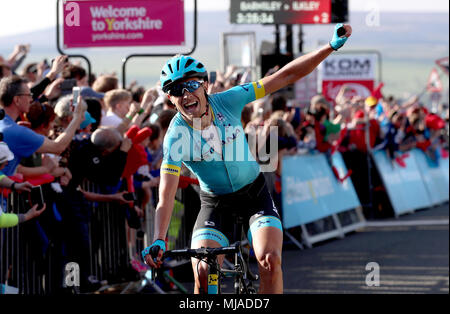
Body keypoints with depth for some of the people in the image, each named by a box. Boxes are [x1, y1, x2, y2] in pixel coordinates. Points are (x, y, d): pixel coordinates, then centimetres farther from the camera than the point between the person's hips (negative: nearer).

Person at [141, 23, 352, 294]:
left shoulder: (227, 101, -19)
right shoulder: (177, 136, -23)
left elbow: (285, 77, -17)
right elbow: (166, 196, -29)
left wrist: (331, 47, -24)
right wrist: (158, 241, -44)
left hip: (255, 193, 1)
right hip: (215, 203, -1)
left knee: (270, 260, -21)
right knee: (202, 272, -18)